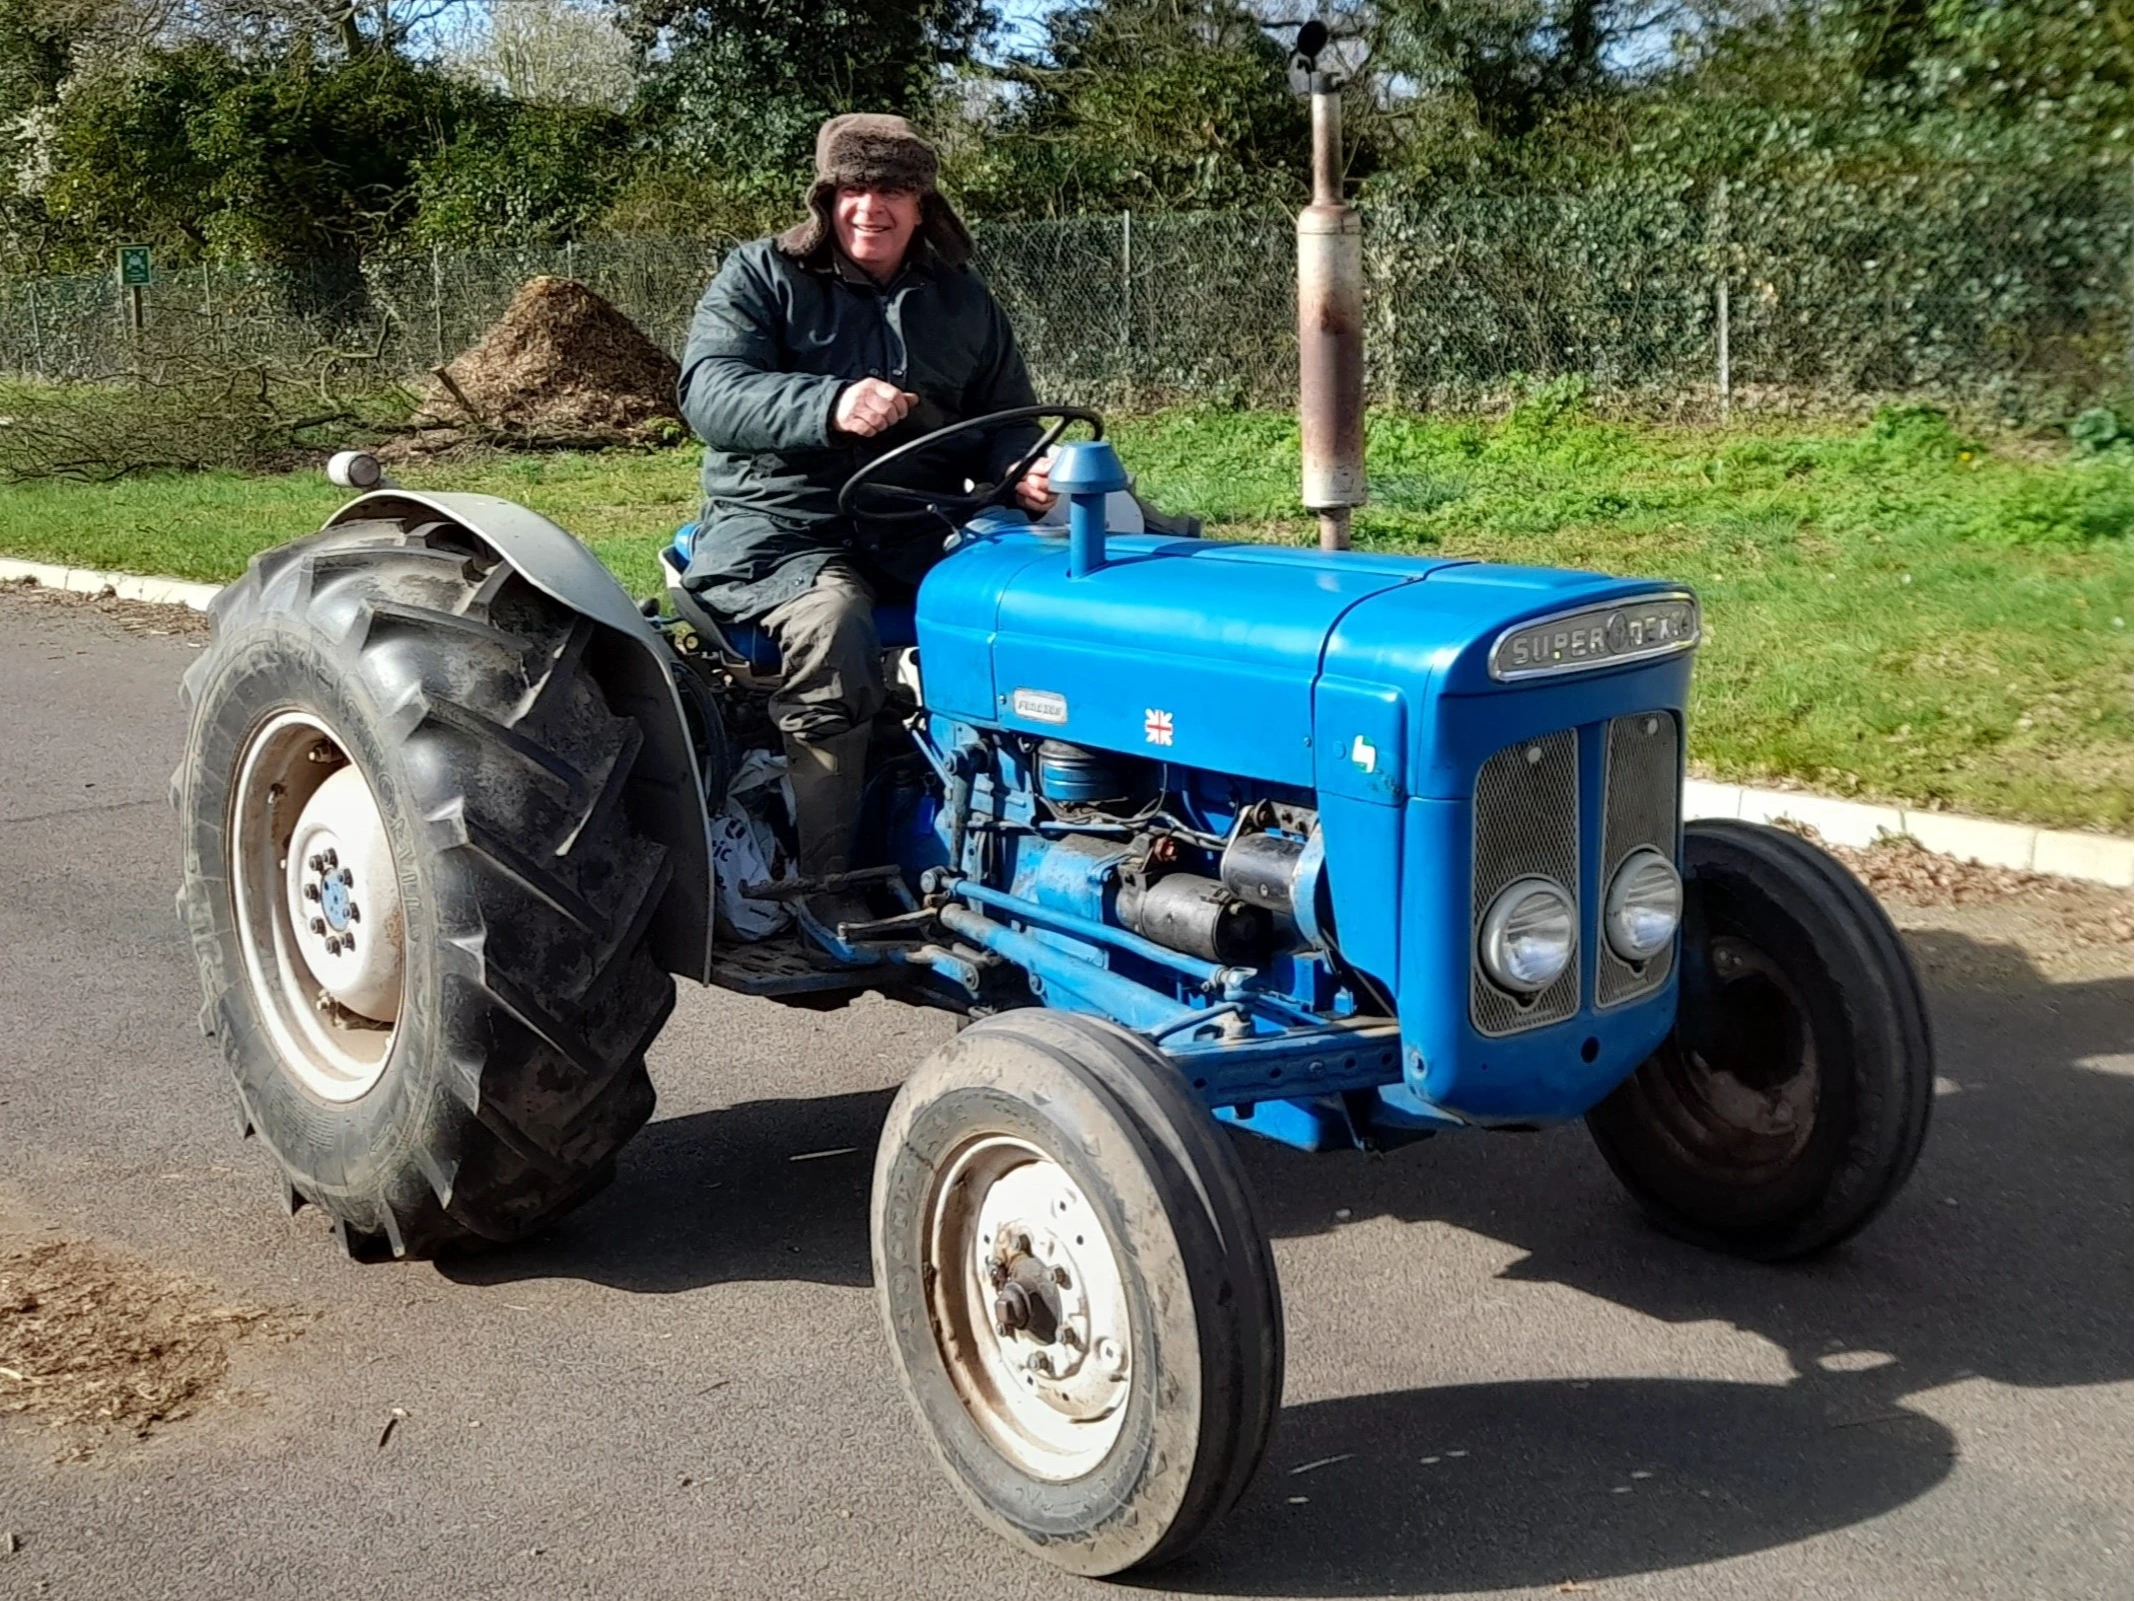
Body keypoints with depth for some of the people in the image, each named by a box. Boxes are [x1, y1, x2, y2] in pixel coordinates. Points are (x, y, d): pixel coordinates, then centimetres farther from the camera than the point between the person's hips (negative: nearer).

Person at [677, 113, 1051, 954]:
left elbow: (1004, 417, 19)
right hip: (779, 528, -4)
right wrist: (830, 405, -30)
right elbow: (711, 394, -12)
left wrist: (1020, 470, -7)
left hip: (917, 532, 4)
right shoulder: (759, 277, 4)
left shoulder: (961, 300, 17)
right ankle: (823, 884, -26)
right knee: (832, 622, -36)